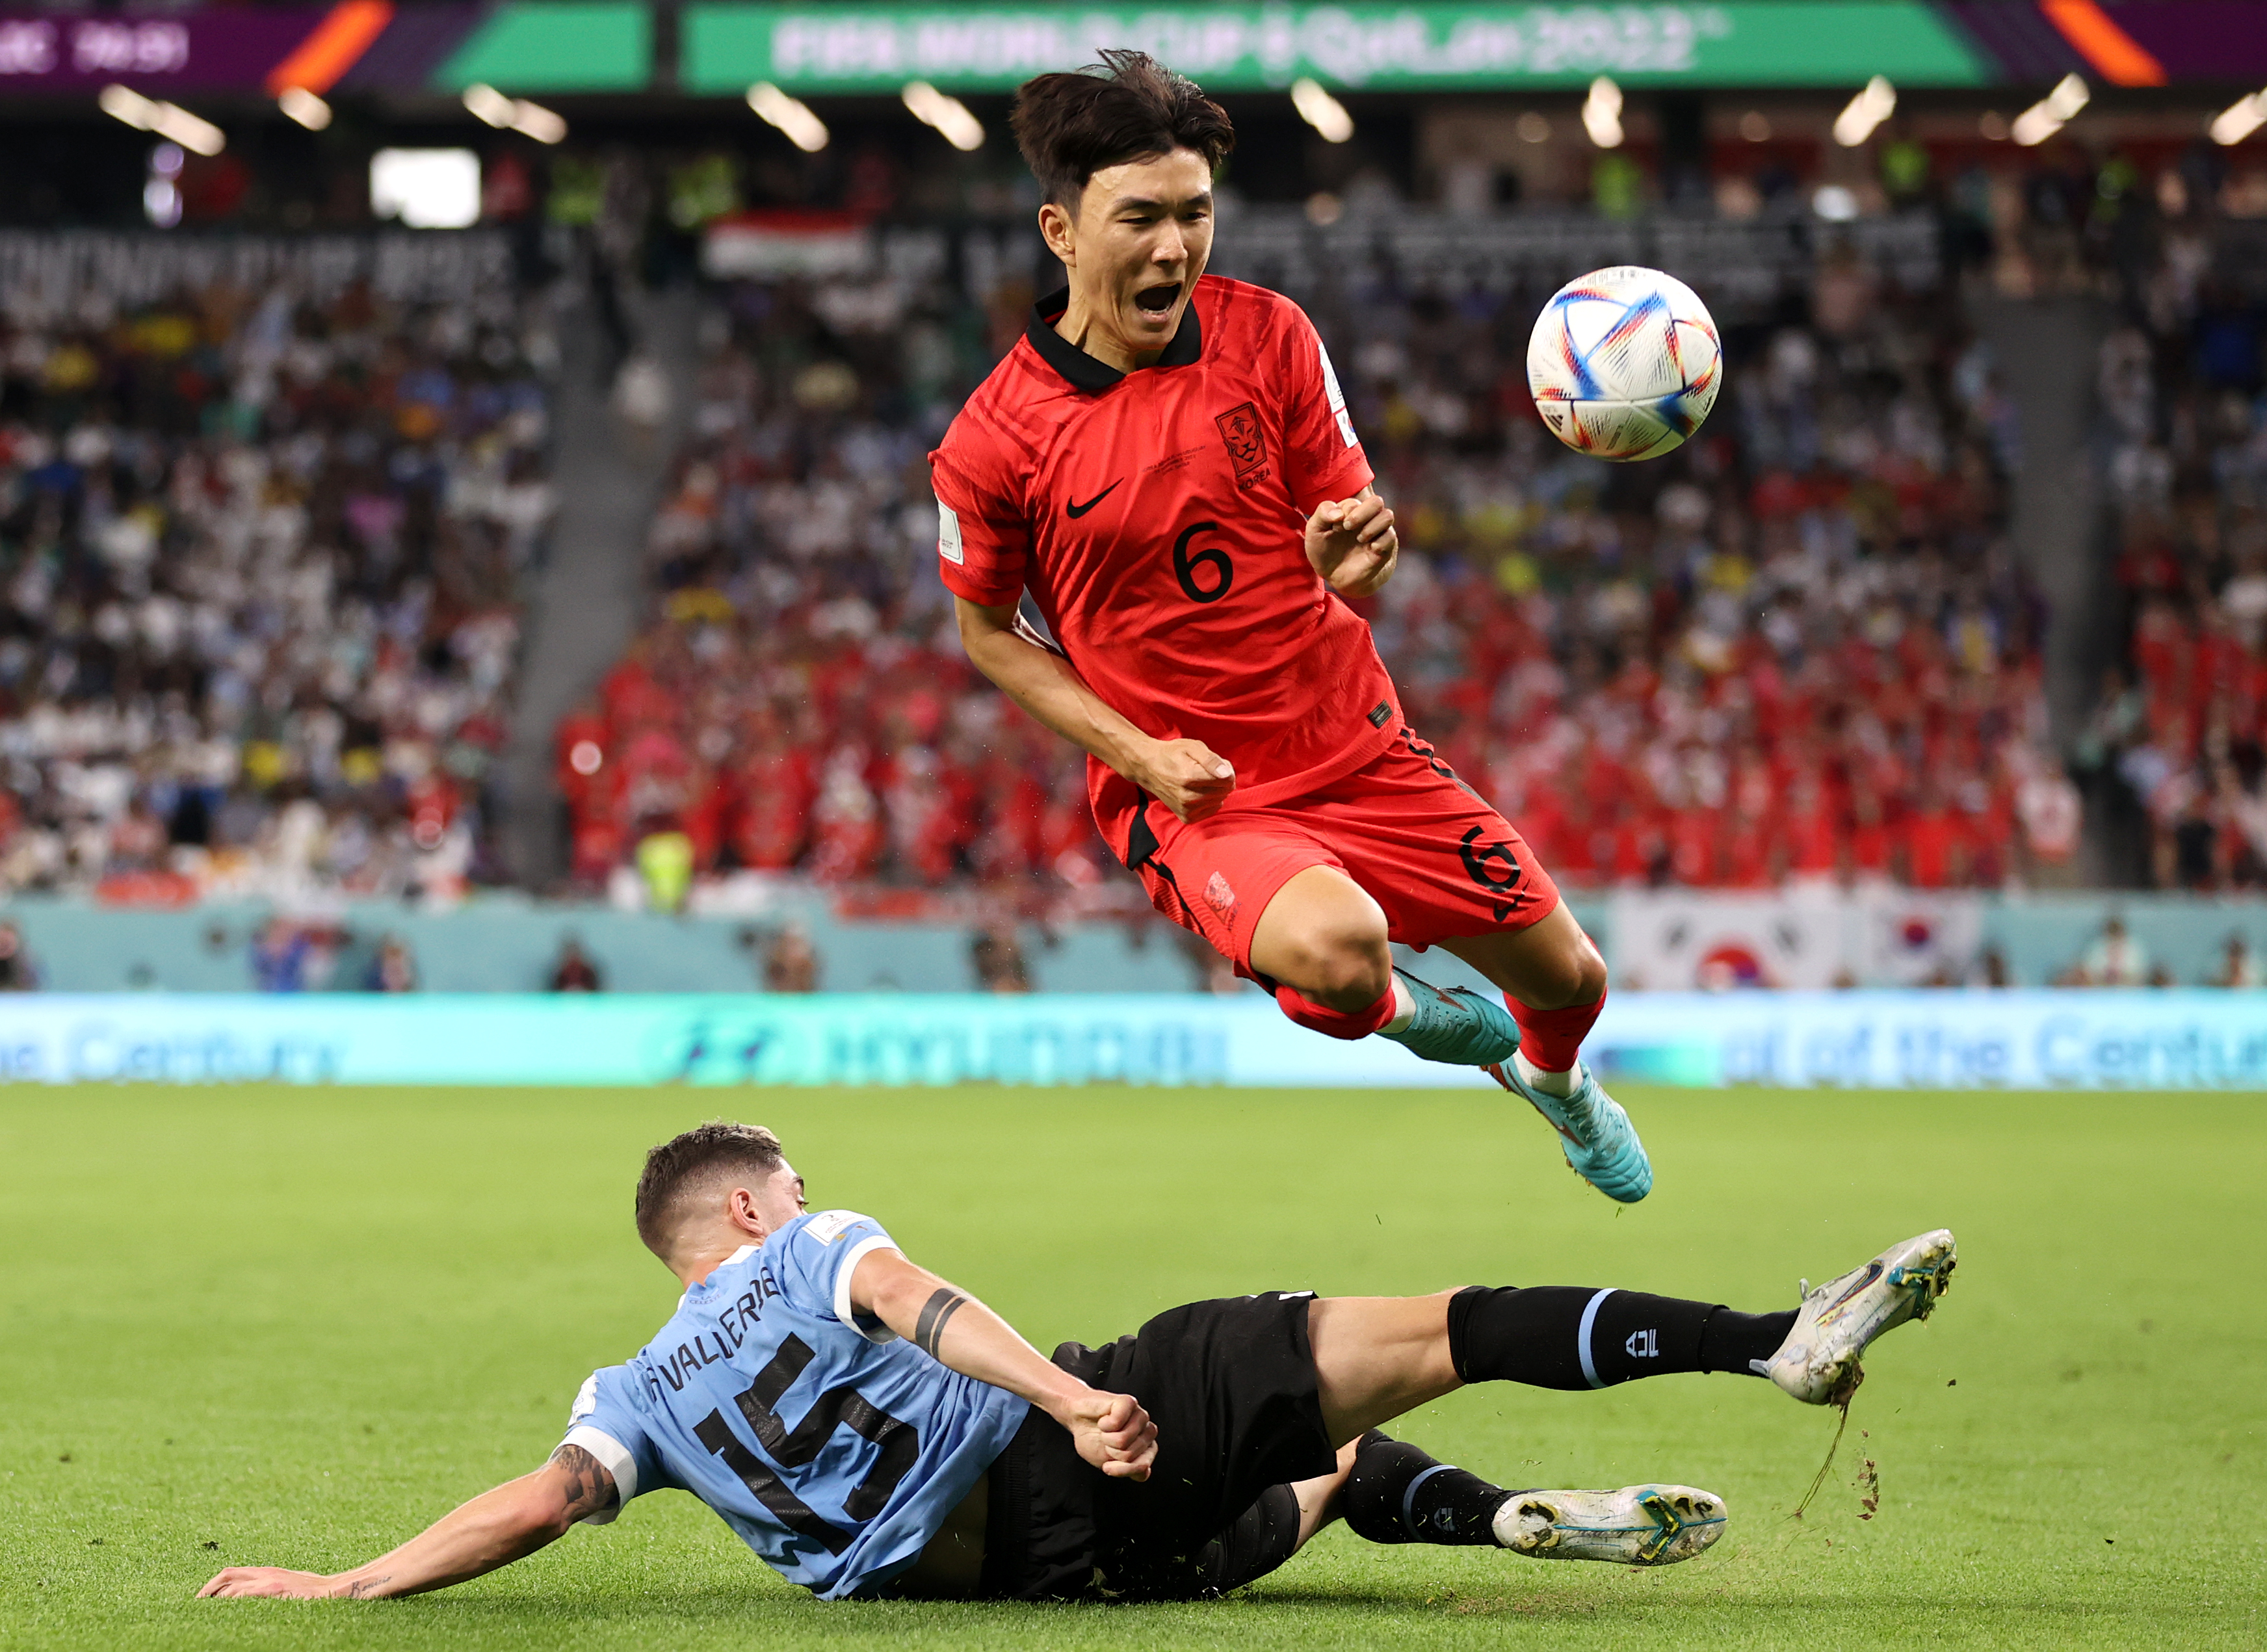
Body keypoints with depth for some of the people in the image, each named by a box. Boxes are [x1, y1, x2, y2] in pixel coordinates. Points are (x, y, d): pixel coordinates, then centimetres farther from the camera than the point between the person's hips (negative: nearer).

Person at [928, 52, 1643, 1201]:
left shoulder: (1267, 336, -5)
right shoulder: (992, 441, -14)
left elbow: (1352, 525, 3)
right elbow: (987, 630, 3)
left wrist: (1354, 557, -23)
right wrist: (1137, 753, -10)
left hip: (1359, 749, 4)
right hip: (1190, 799, -4)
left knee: (1567, 977, 12)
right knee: (1337, 949, -36)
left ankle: (1555, 1080, 54)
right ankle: (1389, 1012, 7)